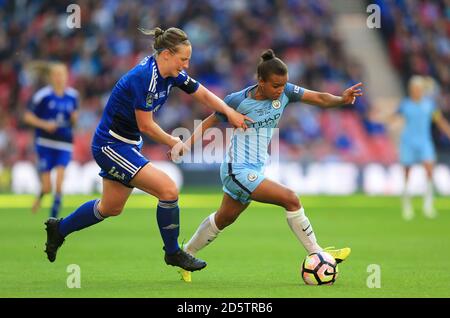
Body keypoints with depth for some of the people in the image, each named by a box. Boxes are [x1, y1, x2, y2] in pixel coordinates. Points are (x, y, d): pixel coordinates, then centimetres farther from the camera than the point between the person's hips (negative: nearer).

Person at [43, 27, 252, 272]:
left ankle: (59, 228, 43)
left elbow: (205, 95, 6)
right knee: (168, 190, -17)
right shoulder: (144, 77, -27)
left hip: (126, 145, 10)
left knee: (111, 208, 24)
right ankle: (172, 253, 0)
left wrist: (229, 111, -11)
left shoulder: (173, 74, -2)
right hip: (111, 146, -10)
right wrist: (174, 143, -7)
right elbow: (145, 125, -21)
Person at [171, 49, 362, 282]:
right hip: (238, 169, -8)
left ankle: (186, 255, 40)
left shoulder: (284, 91, -6)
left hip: (254, 170, 8)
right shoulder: (238, 101, -18)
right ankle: (316, 255, -9)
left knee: (225, 218, 23)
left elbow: (319, 99, -10)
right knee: (290, 199, -17)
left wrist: (342, 99, -29)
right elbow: (211, 121, -3)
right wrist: (187, 144, -10)